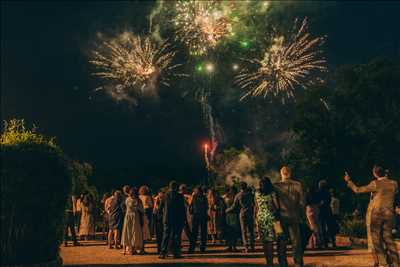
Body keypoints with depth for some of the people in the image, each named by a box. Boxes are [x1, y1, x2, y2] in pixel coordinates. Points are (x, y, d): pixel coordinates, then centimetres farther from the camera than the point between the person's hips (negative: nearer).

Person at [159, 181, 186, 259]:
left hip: (167, 219, 2)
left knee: (166, 236, 7)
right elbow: (183, 209, -3)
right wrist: (183, 219, 4)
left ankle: (163, 253, 3)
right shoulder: (180, 196, -7)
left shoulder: (166, 195, -2)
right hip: (178, 219, -2)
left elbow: (164, 208, 3)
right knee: (177, 236, 5)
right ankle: (176, 253, 5)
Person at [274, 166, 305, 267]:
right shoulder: (297, 185, -2)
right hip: (294, 217, 0)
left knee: (281, 242, 8)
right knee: (296, 242, 9)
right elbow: (301, 202, -2)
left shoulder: (276, 186, -5)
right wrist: (301, 215, 8)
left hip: (281, 217, 0)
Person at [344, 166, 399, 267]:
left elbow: (358, 190, -6)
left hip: (377, 214, -4)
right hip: (389, 214, 4)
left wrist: (348, 181, 6)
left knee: (377, 238, 4)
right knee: (388, 238, 12)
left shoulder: (376, 184, -12)